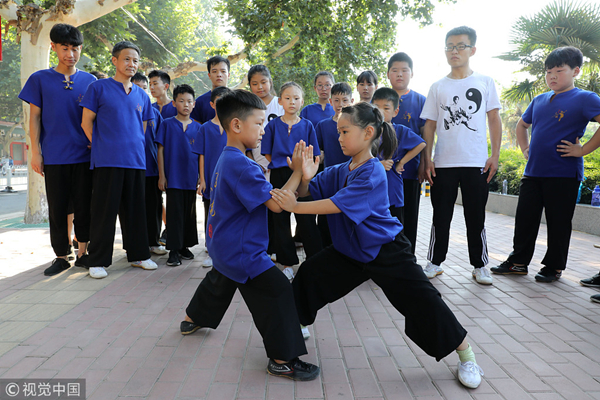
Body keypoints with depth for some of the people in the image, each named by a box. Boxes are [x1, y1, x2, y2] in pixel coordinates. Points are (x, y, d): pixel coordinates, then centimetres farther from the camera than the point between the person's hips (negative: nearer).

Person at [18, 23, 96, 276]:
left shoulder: (90, 81, 8)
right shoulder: (40, 79, 6)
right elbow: (34, 117, 5)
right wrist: (35, 152, -2)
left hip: (84, 154, 1)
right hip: (53, 156, 0)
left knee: (84, 205, 3)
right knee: (57, 208, 4)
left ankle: (83, 253, 15)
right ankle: (61, 256, 15)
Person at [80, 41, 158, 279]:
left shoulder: (142, 96, 15)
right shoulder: (99, 88, 2)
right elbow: (86, 122, 2)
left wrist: (136, 149, 11)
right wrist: (101, 147, -1)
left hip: (136, 159, 4)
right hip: (107, 161, -4)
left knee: (135, 209, 10)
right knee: (105, 210, -1)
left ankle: (138, 254, 21)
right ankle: (98, 261, 9)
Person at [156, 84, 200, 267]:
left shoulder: (197, 127, 8)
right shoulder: (167, 124, 1)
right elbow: (160, 150, 0)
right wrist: (161, 175, -5)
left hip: (191, 178, 3)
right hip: (173, 177, -3)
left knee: (189, 213, 10)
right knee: (175, 213, -1)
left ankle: (185, 246, 23)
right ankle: (174, 250, 7)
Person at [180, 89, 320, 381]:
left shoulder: (226, 159, 8)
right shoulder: (241, 165, -25)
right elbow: (276, 204, -28)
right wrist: (297, 171, -23)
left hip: (223, 245, 11)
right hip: (241, 252, -11)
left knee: (219, 281, 32)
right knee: (277, 292, -9)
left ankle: (193, 319, 54)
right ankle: (282, 360, -1)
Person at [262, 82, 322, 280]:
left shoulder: (307, 125, 7)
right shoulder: (273, 125, 5)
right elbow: (268, 153, 6)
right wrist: (282, 164, 0)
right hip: (279, 177, 1)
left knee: (306, 219, -1)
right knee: (281, 219, 4)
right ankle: (287, 263, 15)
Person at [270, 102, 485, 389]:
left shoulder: (372, 173, -24)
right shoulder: (338, 171, -1)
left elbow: (338, 204, -32)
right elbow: (307, 192, -3)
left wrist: (295, 206, -31)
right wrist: (304, 177, -25)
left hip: (385, 250, -7)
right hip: (349, 249, 7)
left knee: (422, 300, -10)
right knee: (309, 274, 3)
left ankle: (466, 355, 10)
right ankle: (298, 326, 27)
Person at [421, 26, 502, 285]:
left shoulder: (485, 82, 7)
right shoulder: (438, 87, 9)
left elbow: (494, 120, 6)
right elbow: (430, 125, 8)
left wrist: (495, 155, -2)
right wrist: (427, 159, 0)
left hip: (477, 163, -1)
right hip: (443, 164, 1)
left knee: (476, 217, 6)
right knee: (441, 216, 7)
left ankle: (480, 266, 19)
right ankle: (435, 262, 20)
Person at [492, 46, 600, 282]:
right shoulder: (539, 100, 13)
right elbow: (522, 125, 29)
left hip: (563, 174, -6)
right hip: (533, 172, 6)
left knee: (558, 223, 6)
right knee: (524, 219, 10)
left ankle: (554, 267, 20)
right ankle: (518, 262, 22)